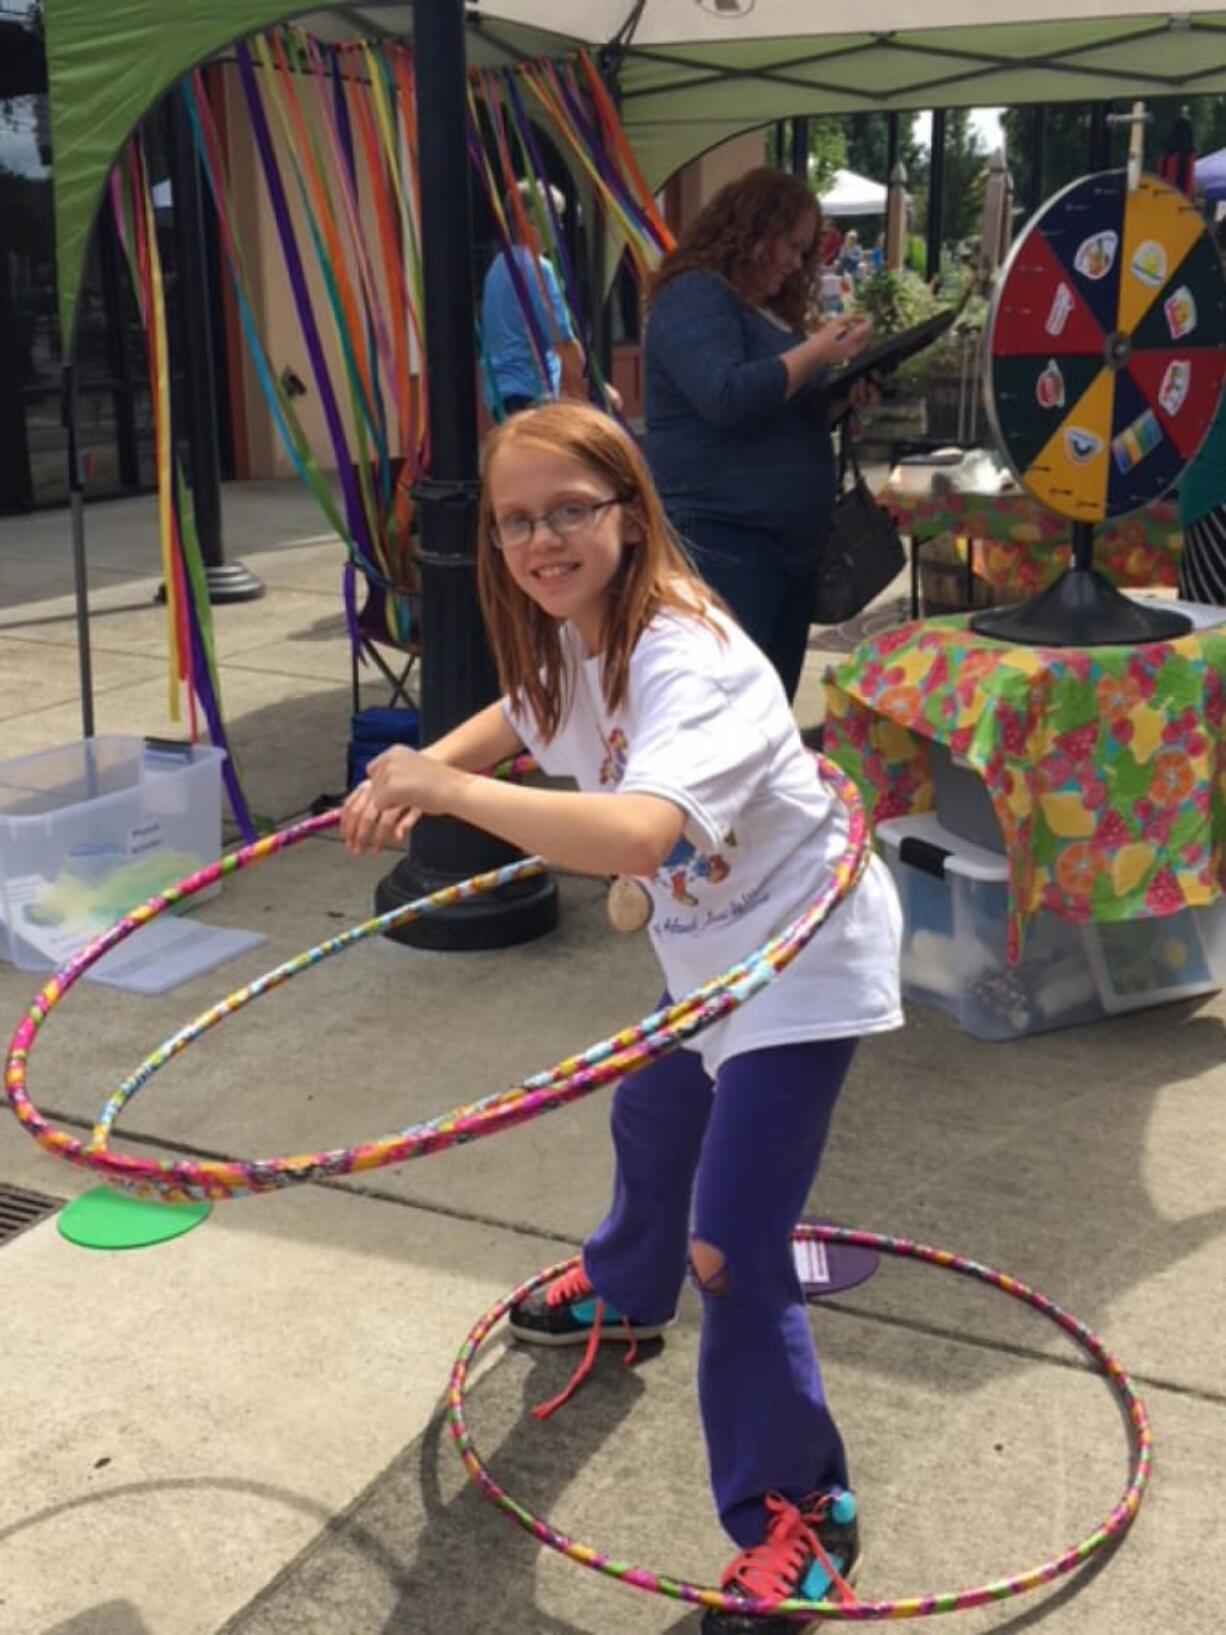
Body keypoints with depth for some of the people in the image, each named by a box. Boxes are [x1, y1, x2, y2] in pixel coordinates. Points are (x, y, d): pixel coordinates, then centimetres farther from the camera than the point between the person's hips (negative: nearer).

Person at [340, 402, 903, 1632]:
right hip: (711, 950, 10)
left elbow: (639, 835, -52)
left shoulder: (685, 659, -34)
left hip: (803, 959, -10)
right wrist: (415, 773, -1)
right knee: (652, 1121, 32)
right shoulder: (572, 637, -6)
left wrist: (444, 788, -46)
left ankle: (798, 1513, 12)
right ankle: (624, 1292, 64)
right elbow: (524, 713, 17)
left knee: (732, 1249, -11)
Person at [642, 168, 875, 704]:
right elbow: (726, 397, -24)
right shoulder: (694, 295, -9)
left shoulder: (770, 308, 20)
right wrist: (816, 351, -15)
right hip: (721, 542, -10)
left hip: (789, 541, 10)